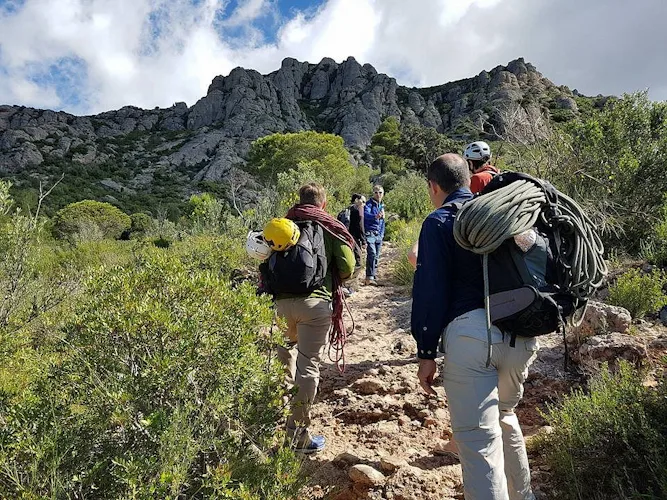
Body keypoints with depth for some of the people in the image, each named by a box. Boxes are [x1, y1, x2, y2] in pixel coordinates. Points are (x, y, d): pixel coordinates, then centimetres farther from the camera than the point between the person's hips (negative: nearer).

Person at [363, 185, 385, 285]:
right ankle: (369, 277, -23)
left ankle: (374, 276, 16)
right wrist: (375, 217, -46)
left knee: (376, 256, 8)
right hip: (370, 233, -7)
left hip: (379, 235, 7)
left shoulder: (382, 206, 19)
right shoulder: (369, 204, -4)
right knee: (372, 253, -20)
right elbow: (366, 214, -26)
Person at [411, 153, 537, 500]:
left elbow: (430, 290, -7)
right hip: (521, 334, 7)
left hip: (470, 332, -7)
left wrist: (426, 353, -3)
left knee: (478, 438, -3)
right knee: (504, 416, 27)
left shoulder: (438, 222, -1)